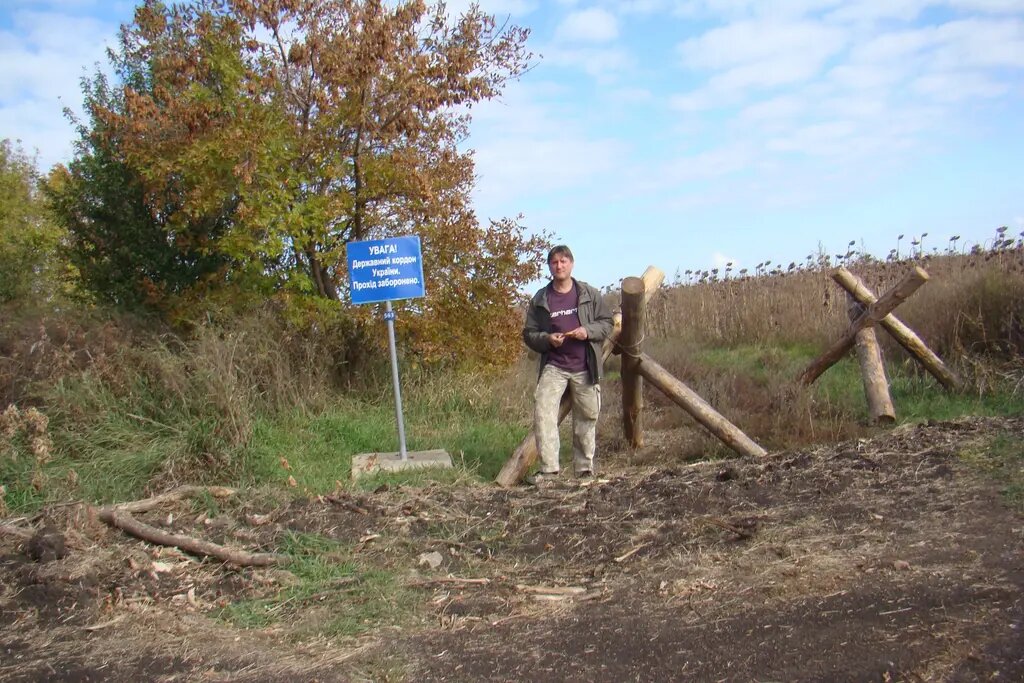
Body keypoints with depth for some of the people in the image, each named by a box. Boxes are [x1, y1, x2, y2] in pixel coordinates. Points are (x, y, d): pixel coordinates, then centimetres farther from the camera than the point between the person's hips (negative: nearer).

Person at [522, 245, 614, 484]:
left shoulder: (589, 294, 5)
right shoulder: (540, 300, 6)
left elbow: (607, 323, 7)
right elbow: (529, 334, 8)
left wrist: (588, 331, -12)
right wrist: (547, 339, -12)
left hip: (585, 367, 0)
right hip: (553, 367, 0)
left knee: (587, 416, 5)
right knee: (542, 411, -15)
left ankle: (585, 467, 18)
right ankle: (549, 466, -11)